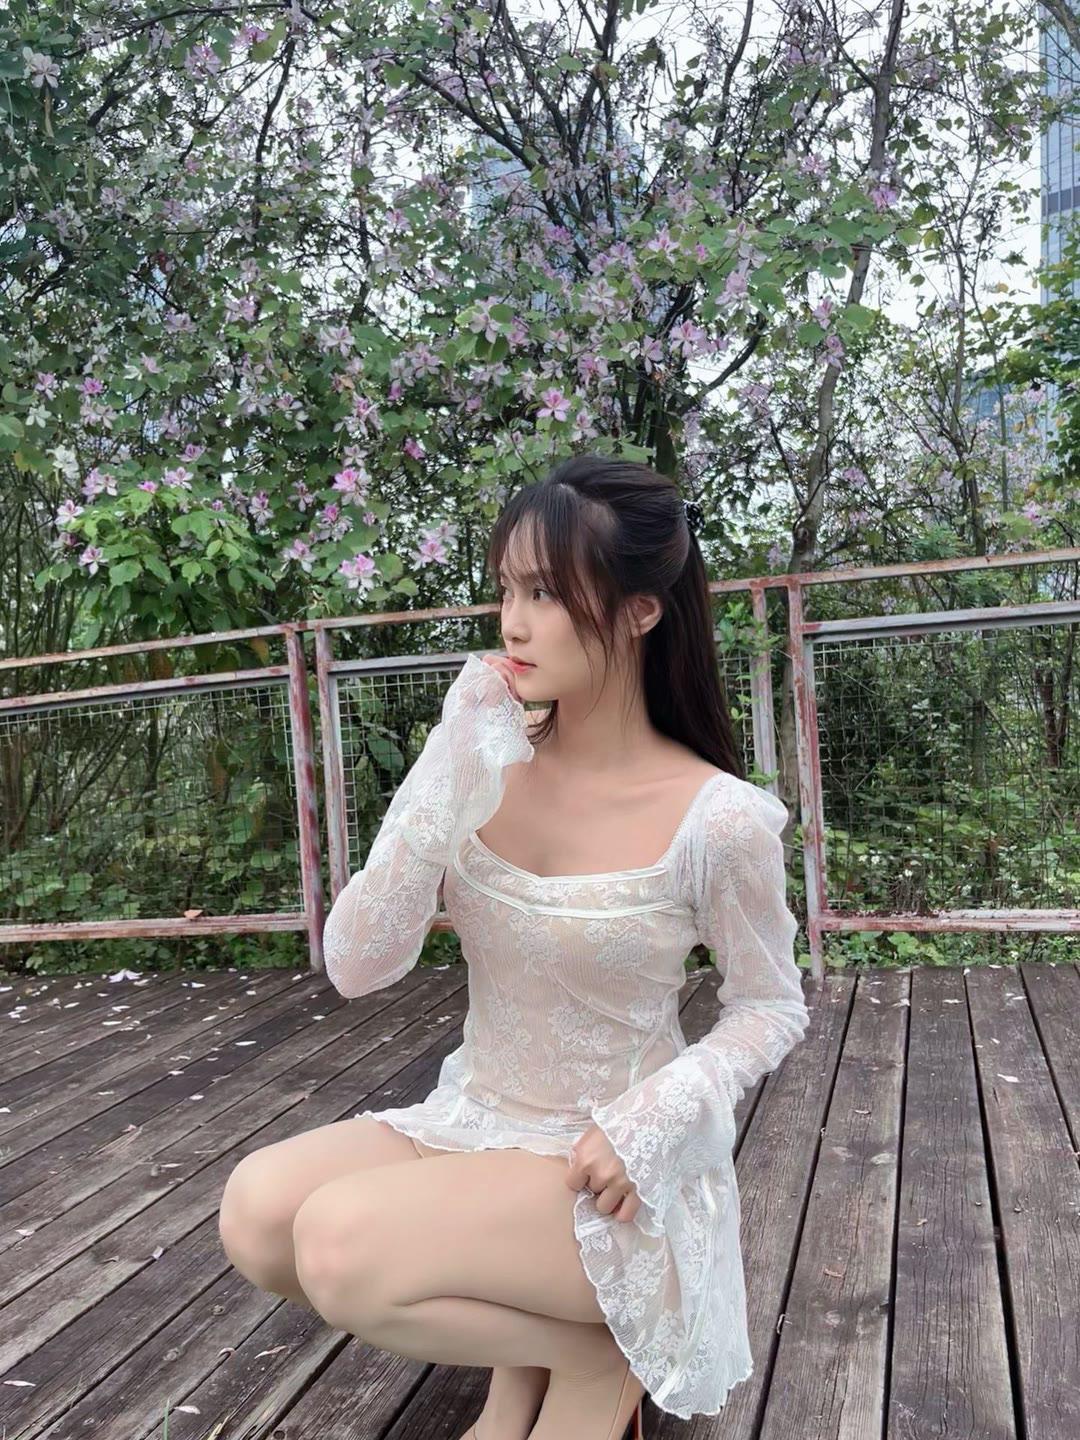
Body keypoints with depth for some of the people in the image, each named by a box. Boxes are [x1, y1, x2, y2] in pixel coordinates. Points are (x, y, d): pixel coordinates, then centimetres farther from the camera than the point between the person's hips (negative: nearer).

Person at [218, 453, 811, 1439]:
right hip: (474, 1124, 5)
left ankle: (594, 1355, 3)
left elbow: (772, 1008, -2)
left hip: (607, 1170, -5)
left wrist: (653, 1115, -19)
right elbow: (357, 968, -13)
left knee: (339, 1244, -26)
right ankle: (521, 1354, 7)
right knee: (257, 1209, -18)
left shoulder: (720, 819, -17)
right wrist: (448, 782, -23)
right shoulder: (487, 760, -7)